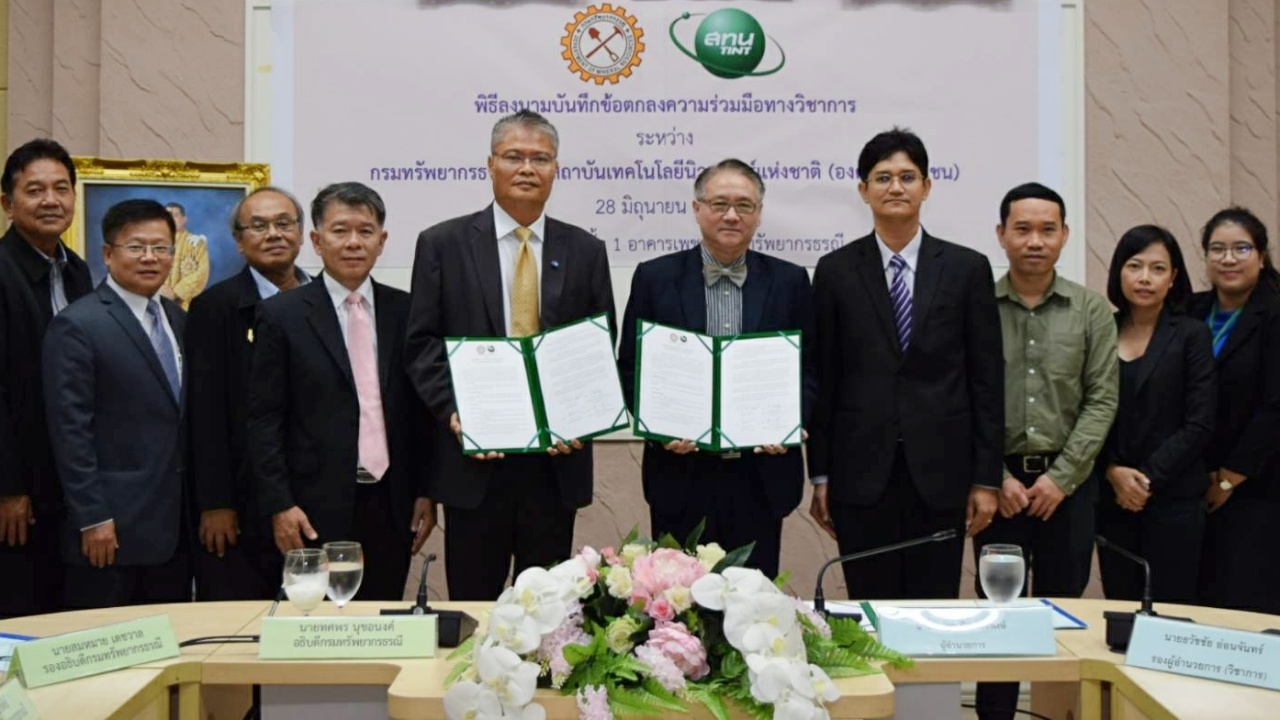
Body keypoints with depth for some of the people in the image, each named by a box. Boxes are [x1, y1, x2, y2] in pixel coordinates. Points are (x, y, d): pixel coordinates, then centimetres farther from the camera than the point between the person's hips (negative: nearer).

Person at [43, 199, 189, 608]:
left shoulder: (177, 319, 13)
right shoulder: (77, 325, -9)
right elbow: (70, 430, -12)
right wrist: (92, 519, -15)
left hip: (174, 527, 7)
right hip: (111, 528, -6)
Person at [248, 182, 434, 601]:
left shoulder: (405, 311, 7)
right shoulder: (281, 315, -1)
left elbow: (421, 408, 10)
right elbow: (264, 420, -3)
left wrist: (425, 491, 6)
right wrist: (279, 505, -8)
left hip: (392, 506, 3)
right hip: (318, 511, -3)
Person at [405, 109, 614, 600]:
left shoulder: (585, 251, 8)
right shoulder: (442, 244, 3)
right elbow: (422, 343, 0)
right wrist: (452, 411, -14)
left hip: (557, 456, 2)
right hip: (475, 456, -1)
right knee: (471, 601, 8)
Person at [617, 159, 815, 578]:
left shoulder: (789, 281, 4)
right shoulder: (655, 278, 1)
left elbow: (810, 370, 7)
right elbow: (630, 370, 3)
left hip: (761, 476, 1)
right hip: (682, 474, -1)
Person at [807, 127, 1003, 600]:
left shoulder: (967, 268, 4)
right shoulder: (836, 271, 4)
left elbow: (987, 380, 3)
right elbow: (822, 379, 4)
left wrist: (986, 479, 0)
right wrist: (820, 475, 1)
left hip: (940, 473, 0)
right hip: (862, 474, 0)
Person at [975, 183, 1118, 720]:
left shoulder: (1092, 311, 3)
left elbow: (1102, 400, -1)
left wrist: (1060, 477, -8)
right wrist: (996, 478, -8)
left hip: (1068, 484, 1)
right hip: (999, 484, -1)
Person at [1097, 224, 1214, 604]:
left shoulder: (1192, 335, 1)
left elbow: (1199, 424, -4)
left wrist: (1147, 479, -9)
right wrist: (1113, 472, -9)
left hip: (1172, 498, -2)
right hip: (1111, 499, 2)